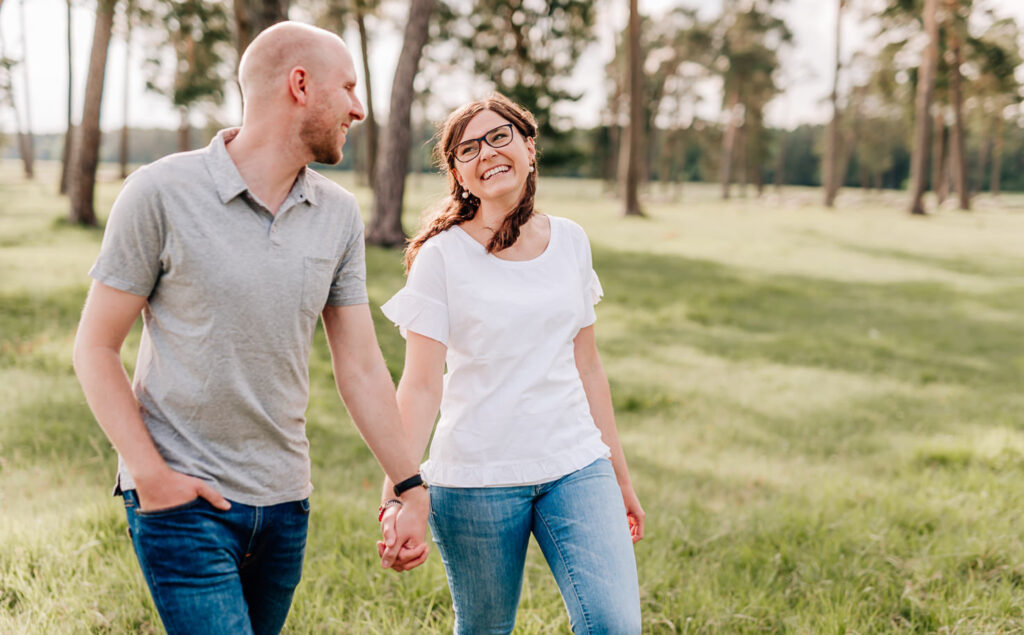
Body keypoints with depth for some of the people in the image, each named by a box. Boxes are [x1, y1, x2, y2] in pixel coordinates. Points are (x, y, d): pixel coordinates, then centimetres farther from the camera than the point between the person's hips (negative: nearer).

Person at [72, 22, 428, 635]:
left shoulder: (339, 214, 4)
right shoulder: (162, 193, -9)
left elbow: (361, 366, 8)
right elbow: (96, 347, -5)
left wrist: (412, 489, 7)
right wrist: (150, 473, -13)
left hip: (285, 502, 5)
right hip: (181, 498, -5)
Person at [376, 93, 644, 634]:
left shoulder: (570, 241, 8)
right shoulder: (442, 256, -5)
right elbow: (421, 385, -10)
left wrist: (619, 475, 18)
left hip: (576, 467, 3)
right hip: (476, 478, -3)